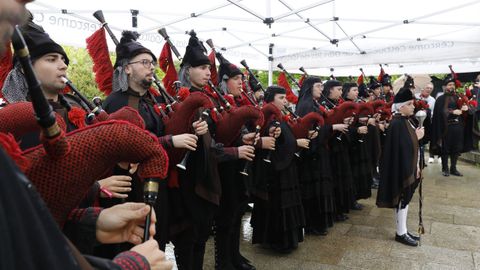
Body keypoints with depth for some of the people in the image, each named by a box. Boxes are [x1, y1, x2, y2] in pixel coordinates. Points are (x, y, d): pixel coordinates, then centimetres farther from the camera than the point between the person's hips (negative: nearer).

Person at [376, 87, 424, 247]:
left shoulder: (404, 121, 10)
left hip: (407, 167, 9)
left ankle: (402, 231, 27)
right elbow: (404, 147, -24)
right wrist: (417, 137, -9)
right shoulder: (397, 124, -20)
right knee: (403, 199, 1)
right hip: (401, 168, -9)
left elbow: (410, 145, 13)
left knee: (403, 199, 16)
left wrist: (415, 166, 10)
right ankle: (401, 233, 15)